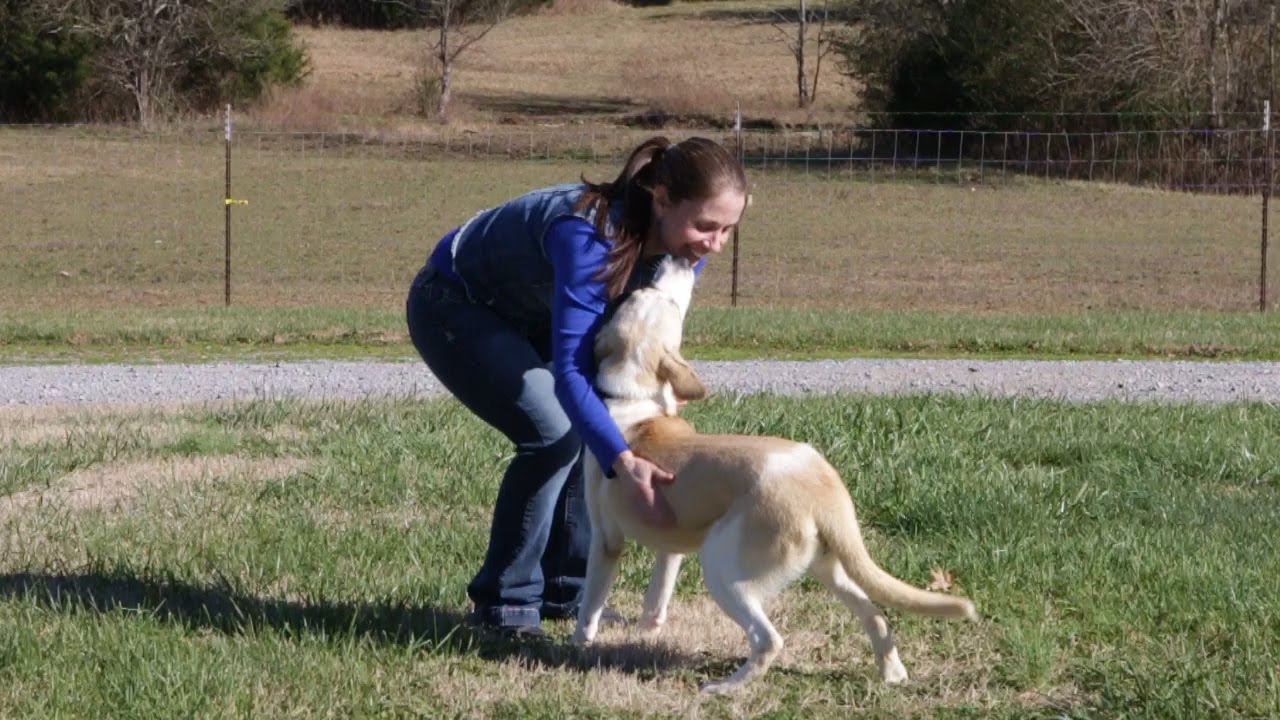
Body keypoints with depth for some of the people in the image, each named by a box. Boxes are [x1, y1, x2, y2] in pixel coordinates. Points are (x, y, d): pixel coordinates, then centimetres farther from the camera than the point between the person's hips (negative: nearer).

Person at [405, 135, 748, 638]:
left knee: (597, 428, -4)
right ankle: (504, 603, -8)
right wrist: (625, 465, -54)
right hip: (453, 307, -8)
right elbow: (569, 370, -44)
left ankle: (566, 591, 9)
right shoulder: (590, 235, -40)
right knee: (552, 435, -21)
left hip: (526, 316, 8)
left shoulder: (683, 249, -16)